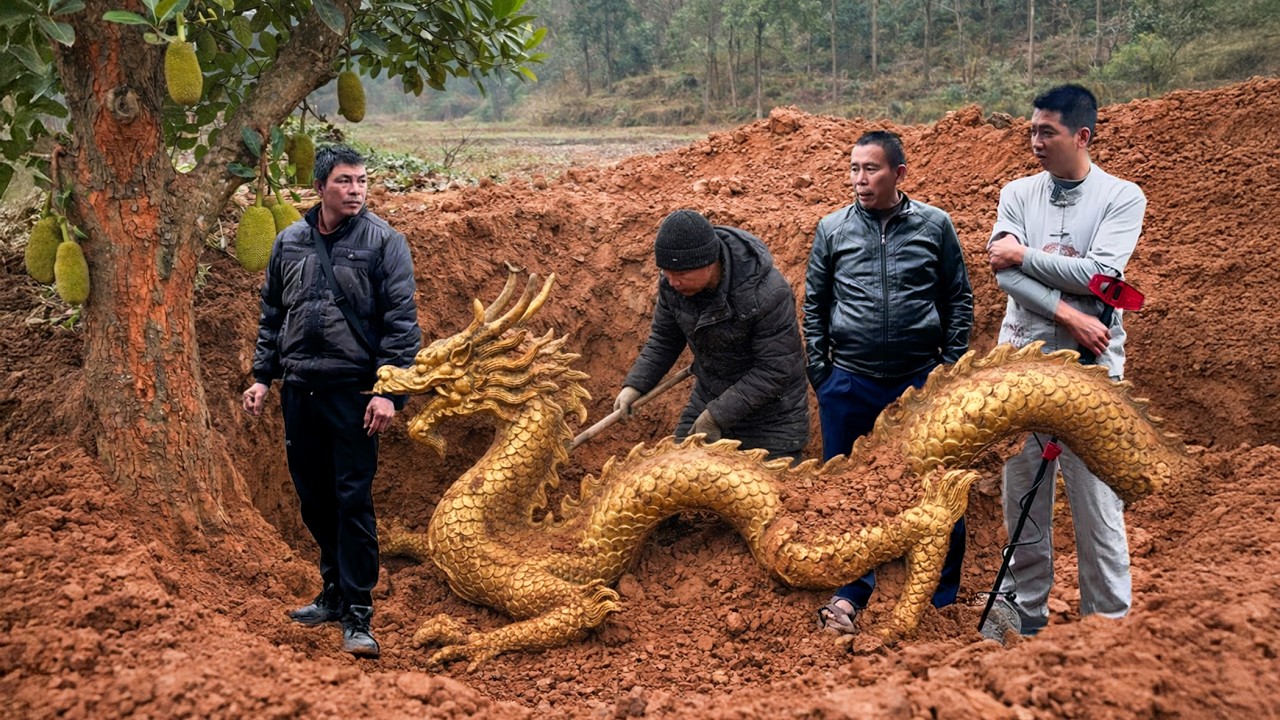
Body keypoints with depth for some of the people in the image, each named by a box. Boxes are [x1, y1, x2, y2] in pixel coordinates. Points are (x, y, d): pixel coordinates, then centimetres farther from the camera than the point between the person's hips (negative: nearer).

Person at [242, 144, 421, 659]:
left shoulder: (383, 241, -4)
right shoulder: (289, 241, 10)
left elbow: (402, 321, -8)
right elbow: (272, 314, 18)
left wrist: (389, 391, -15)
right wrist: (262, 376, 12)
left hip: (353, 390, -5)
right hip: (299, 390, 5)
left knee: (353, 502, -6)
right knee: (314, 500, 13)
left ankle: (358, 615, 0)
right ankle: (335, 591, 30)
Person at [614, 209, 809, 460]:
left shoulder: (767, 294, -30)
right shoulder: (673, 282, -12)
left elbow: (775, 371, -26)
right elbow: (664, 338, 5)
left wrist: (716, 416, -26)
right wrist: (635, 384, -9)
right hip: (707, 399, 5)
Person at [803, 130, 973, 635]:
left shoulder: (934, 226, 0)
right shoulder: (833, 229, 2)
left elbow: (959, 301, 6)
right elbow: (814, 304, 8)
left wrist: (950, 369, 1)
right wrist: (820, 375, 4)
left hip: (920, 382, -1)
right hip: (850, 384, 1)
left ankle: (943, 599, 18)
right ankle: (851, 595, 21)